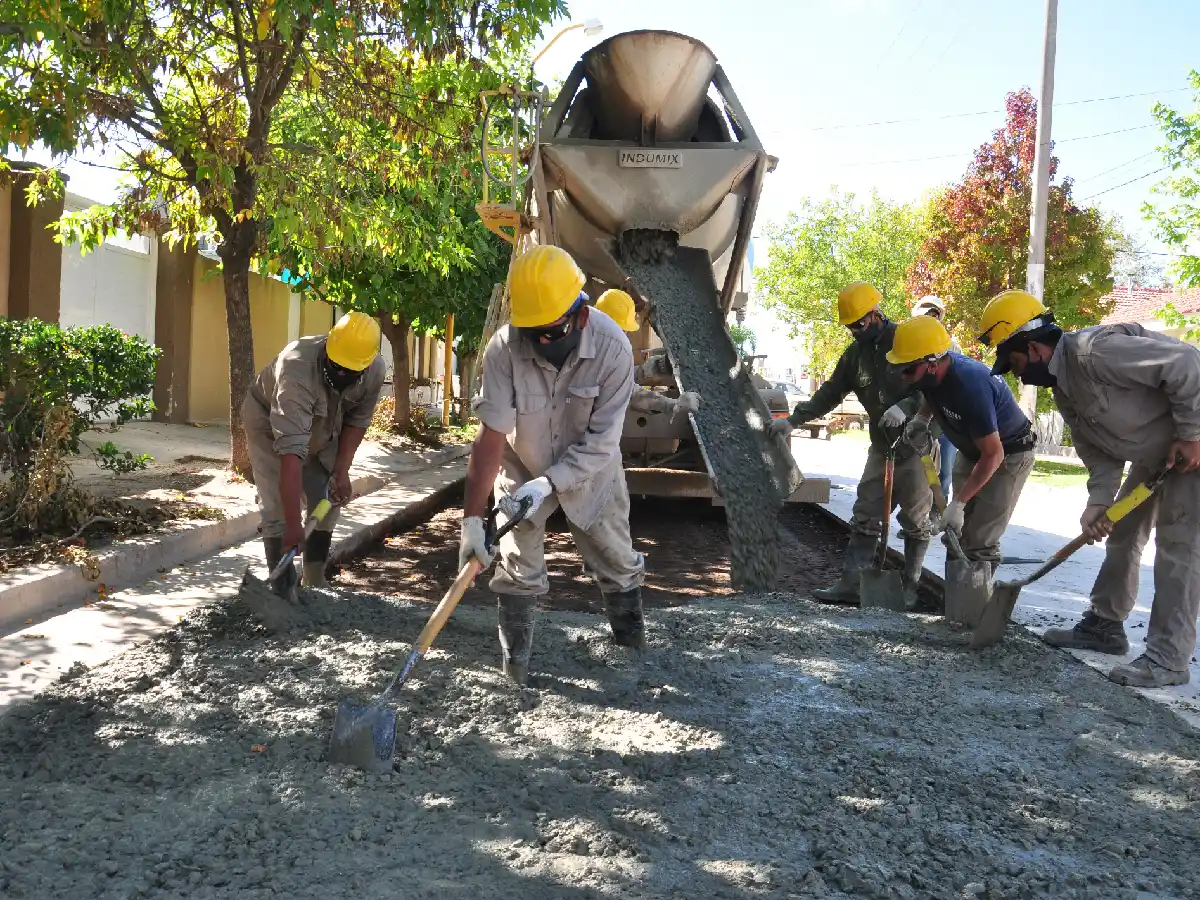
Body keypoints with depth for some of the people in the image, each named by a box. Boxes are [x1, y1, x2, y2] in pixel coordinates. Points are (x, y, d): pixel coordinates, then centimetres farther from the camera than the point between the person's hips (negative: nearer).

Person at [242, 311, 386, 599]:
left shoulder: (375, 371, -27)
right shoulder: (297, 370, -45)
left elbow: (357, 420, -7)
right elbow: (291, 451, -49)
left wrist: (342, 469, -16)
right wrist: (293, 524, -52)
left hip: (322, 431, 5)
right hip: (269, 422, -5)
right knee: (278, 507, -14)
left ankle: (315, 583, 20)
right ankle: (283, 590, -5)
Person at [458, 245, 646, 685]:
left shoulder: (612, 347, -31)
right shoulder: (503, 348, -31)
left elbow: (602, 441, -28)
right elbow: (491, 438, -32)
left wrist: (547, 483, -36)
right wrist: (472, 519, -34)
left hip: (590, 469, 1)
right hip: (522, 468, 0)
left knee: (617, 560, 13)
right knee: (517, 567, 2)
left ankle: (634, 644, 37)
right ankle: (515, 660, 20)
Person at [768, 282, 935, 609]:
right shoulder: (855, 354, 6)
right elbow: (829, 394, 12)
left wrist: (906, 407, -30)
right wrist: (792, 420, 6)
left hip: (917, 443, -6)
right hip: (882, 445, 6)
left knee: (916, 520, 3)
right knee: (865, 517, 2)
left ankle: (910, 588, 13)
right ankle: (850, 584, 3)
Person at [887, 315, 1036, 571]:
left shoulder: (969, 386, -38)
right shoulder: (934, 372, -14)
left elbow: (993, 454, -32)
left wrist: (959, 502, -30)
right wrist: (920, 419, -7)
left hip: (1008, 455, -8)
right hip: (971, 450, 8)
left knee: (980, 543, -10)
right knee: (959, 533, 14)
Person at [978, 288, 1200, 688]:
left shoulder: (1095, 350, -29)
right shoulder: (1064, 391, 3)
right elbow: (1100, 454, 2)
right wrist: (1099, 502, -14)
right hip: (1154, 456, 10)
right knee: (1122, 534, 13)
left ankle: (1168, 658, -5)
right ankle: (1104, 625, 26)